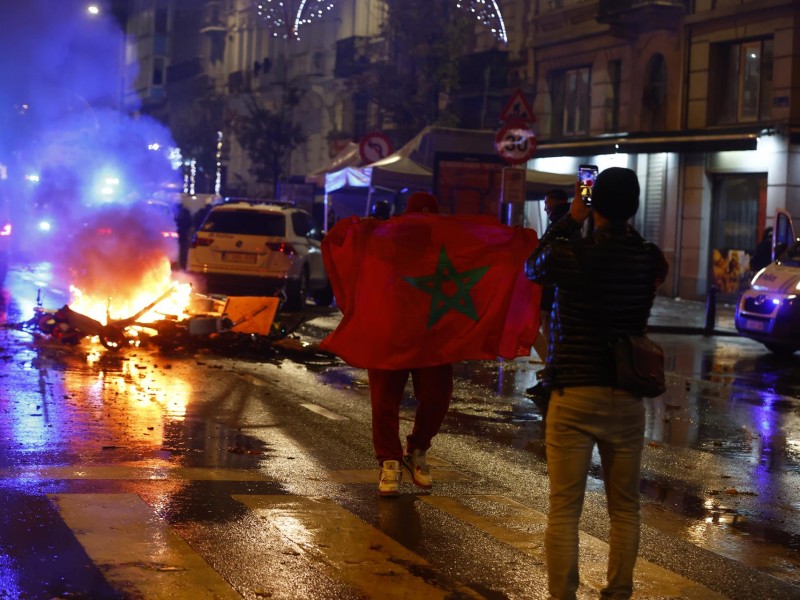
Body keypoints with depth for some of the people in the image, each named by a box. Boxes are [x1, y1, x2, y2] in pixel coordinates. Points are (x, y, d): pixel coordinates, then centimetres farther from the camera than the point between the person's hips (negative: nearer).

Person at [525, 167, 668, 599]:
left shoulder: (567, 255, -10)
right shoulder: (651, 260, -2)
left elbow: (532, 268, 13)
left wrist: (570, 220, 15)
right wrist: (621, 225, 18)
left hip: (573, 396, -2)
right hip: (627, 398, 3)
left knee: (564, 510, 1)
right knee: (624, 508, 13)